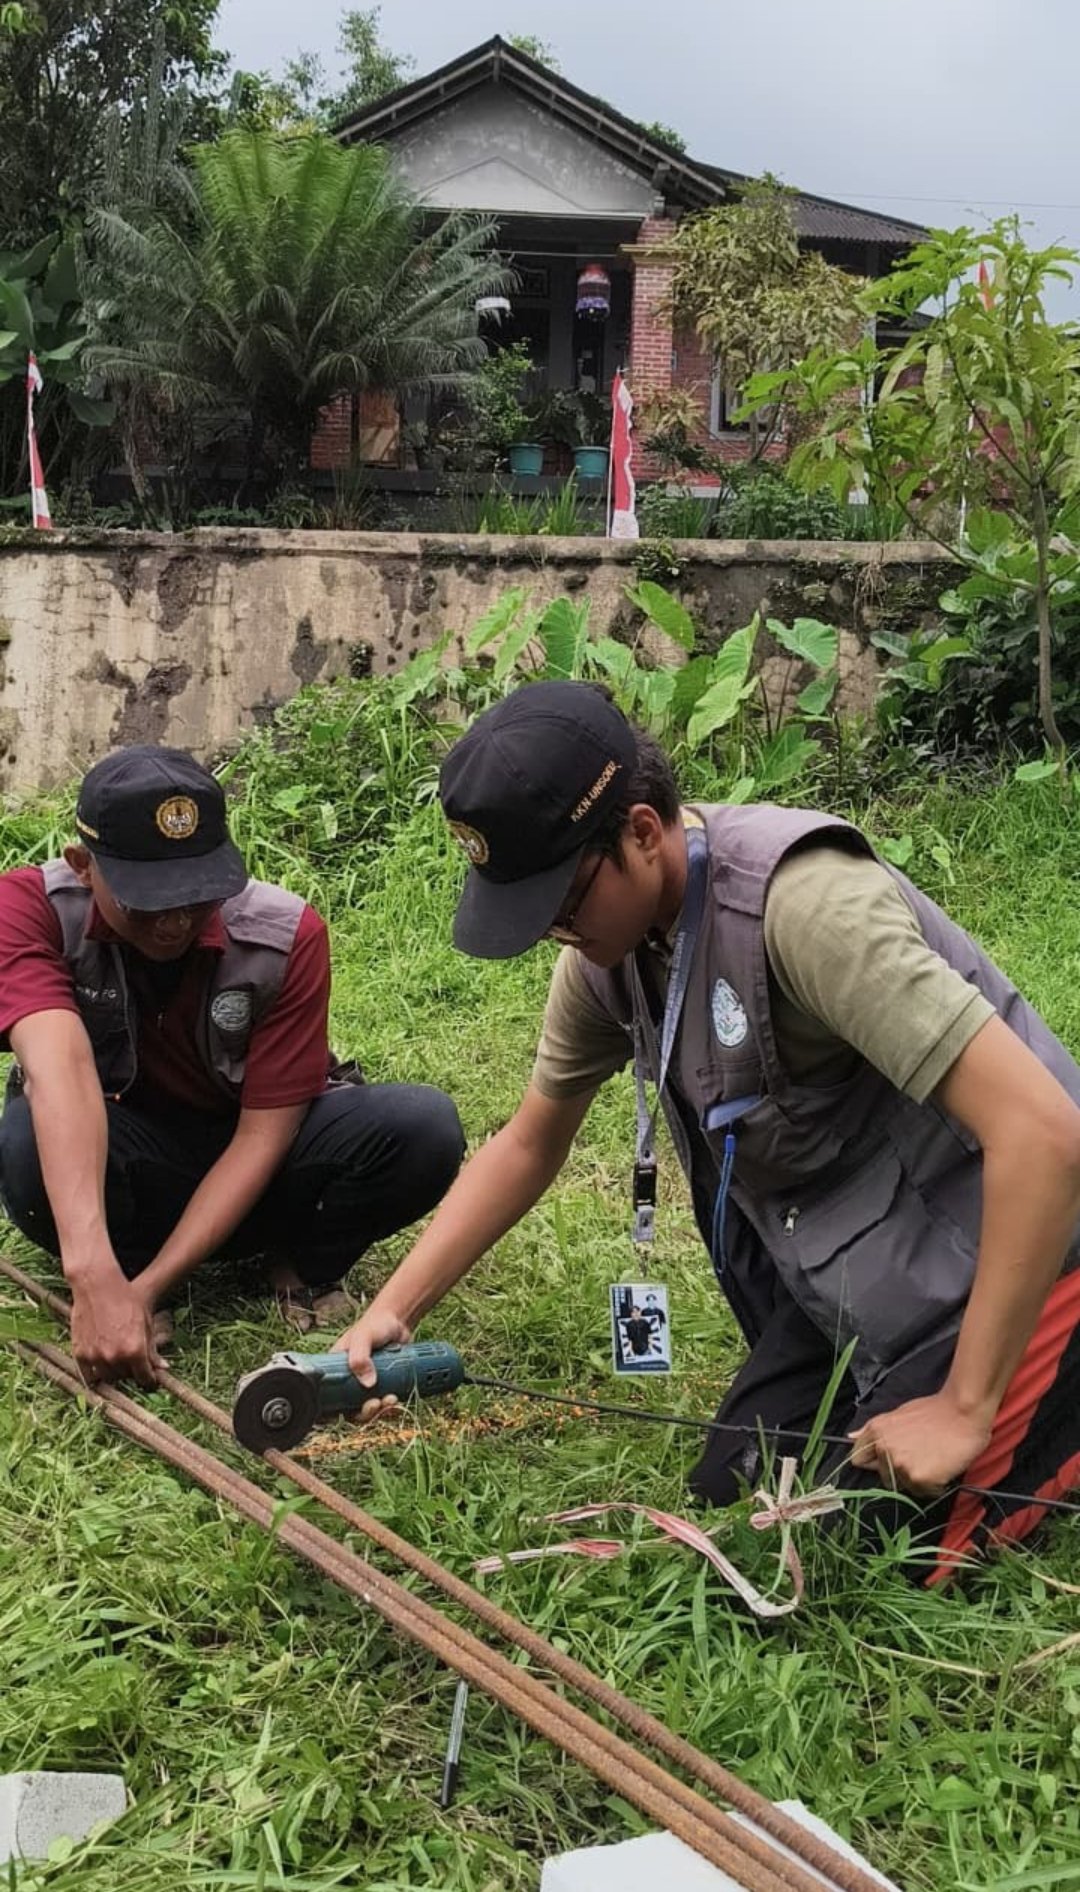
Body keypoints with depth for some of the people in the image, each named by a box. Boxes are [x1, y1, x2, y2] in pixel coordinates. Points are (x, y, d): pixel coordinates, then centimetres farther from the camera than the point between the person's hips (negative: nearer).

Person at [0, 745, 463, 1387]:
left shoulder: (287, 935, -22)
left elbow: (263, 1132, -19)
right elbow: (59, 1067, -41)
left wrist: (149, 1287, -30)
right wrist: (95, 1278, -56)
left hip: (247, 1167, 1)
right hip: (125, 1164, -1)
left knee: (423, 1126, -28)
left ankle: (302, 1263, 0)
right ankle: (121, 1266, -5)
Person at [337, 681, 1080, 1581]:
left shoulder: (804, 901, -31)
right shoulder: (610, 943, -5)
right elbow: (529, 1145, 11)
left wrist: (964, 1408, -26)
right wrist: (392, 1310, 0)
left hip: (1002, 1260, -7)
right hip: (847, 1270, 8)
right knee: (733, 1490, 6)